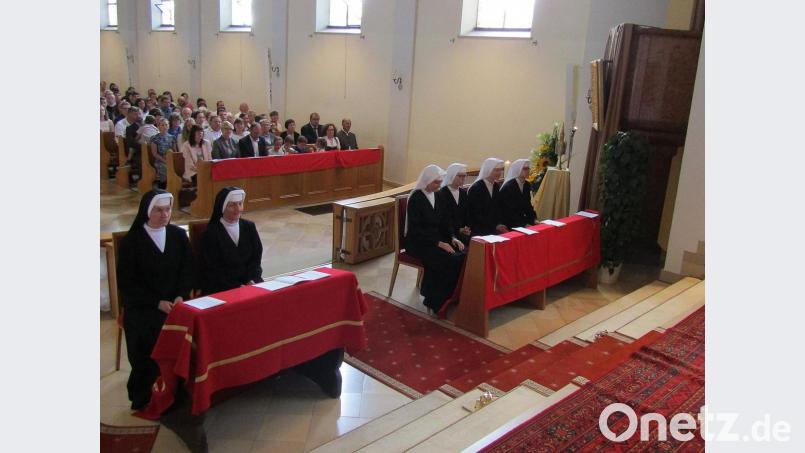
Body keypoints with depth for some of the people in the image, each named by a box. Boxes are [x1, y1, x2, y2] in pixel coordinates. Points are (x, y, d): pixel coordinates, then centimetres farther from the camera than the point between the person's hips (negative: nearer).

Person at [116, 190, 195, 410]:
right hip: (141, 307, -2)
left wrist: (180, 296, -11)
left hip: (174, 303, 2)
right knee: (149, 343, -25)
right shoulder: (132, 241, -1)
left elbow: (189, 269, 8)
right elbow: (127, 282, -4)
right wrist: (157, 303, -13)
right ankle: (143, 397, -2)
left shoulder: (179, 235, 8)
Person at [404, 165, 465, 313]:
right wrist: (438, 243, -22)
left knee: (462, 256, -18)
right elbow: (415, 229, -17)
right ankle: (437, 303, -11)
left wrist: (452, 238, -2)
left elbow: (444, 222, 17)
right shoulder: (416, 198, -11)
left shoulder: (437, 196, 11)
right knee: (450, 261, -27)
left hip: (437, 239, 7)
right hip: (418, 243, -7)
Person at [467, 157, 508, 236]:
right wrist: (495, 226, -17)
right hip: (479, 232, -6)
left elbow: (497, 208, 14)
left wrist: (498, 225, -3)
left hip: (493, 231, 6)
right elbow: (476, 214, -16)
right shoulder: (475, 188, -14)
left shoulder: (497, 186, 8)